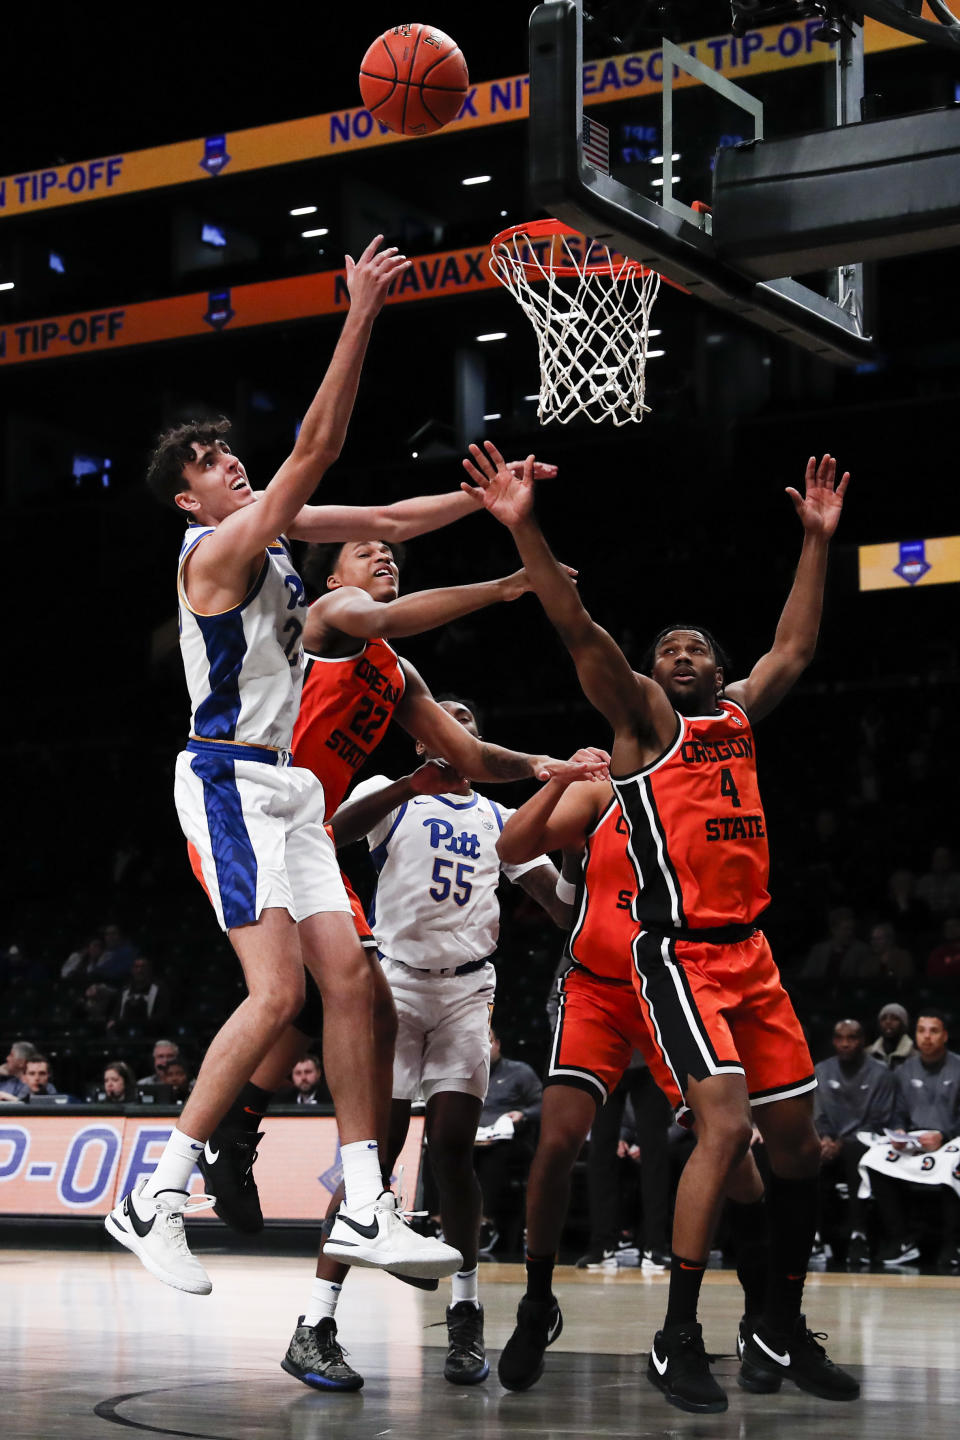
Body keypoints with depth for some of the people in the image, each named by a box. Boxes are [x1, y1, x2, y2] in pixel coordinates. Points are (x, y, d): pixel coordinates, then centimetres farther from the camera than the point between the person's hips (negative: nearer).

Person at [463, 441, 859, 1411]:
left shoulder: (738, 713, 17)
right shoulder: (645, 715, 1)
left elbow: (793, 648, 28)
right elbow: (579, 631, -12)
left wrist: (818, 540, 26)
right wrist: (523, 528, -23)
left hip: (752, 955, 7)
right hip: (678, 954, -7)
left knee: (796, 1142, 7)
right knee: (726, 1123, -21)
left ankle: (782, 1336, 21)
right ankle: (677, 1343, -12)